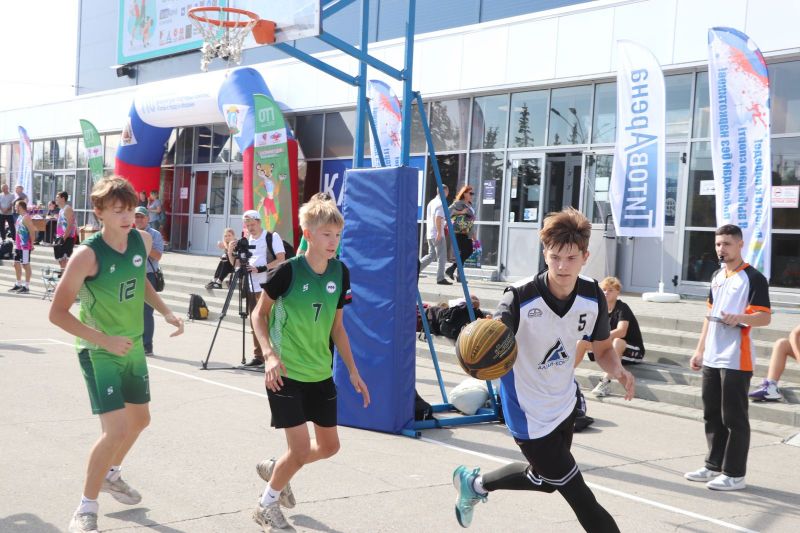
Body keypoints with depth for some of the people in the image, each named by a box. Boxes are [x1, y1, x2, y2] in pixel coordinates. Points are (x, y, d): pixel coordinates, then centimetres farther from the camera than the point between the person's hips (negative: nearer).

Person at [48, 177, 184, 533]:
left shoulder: (142, 241, -6)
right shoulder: (87, 255, -25)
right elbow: (57, 313, -21)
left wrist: (165, 311, 4)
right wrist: (104, 340, -28)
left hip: (134, 346, 7)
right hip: (99, 352, -7)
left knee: (140, 419, 21)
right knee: (116, 430, -16)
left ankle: (111, 475, 48)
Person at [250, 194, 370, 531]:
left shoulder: (340, 272, -1)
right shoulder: (289, 270, -17)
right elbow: (259, 314, -6)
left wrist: (353, 370, 9)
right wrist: (270, 354, -20)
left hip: (321, 374, 6)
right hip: (285, 373, -6)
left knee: (329, 446, 13)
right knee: (300, 449, -7)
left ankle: (274, 469, 40)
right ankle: (267, 506, 19)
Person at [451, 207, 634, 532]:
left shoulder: (593, 297, -11)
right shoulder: (520, 297, -28)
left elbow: (603, 349, 3)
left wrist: (618, 371, -19)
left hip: (564, 404, 7)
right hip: (529, 414, -7)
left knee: (545, 480, 26)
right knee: (577, 493, -3)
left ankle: (474, 483, 50)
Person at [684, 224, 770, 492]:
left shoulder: (753, 278, -8)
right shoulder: (717, 277, 16)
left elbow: (764, 317, -13)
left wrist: (740, 318, -33)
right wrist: (700, 350, 19)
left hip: (736, 360, -8)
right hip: (711, 359, 8)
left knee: (734, 418, -2)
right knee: (712, 415, 13)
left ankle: (735, 474, 6)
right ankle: (714, 466, 24)